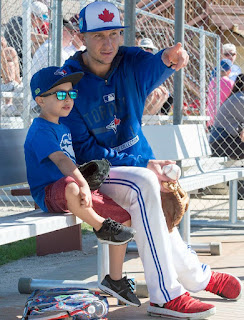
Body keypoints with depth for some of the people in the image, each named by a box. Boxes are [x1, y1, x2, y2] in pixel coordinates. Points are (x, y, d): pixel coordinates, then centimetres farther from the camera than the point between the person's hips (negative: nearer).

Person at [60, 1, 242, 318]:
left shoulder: (132, 63, -2)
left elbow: (154, 66, -24)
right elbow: (83, 150, -15)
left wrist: (169, 58, -50)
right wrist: (140, 165, -22)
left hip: (140, 163, 5)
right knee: (143, 185, -31)